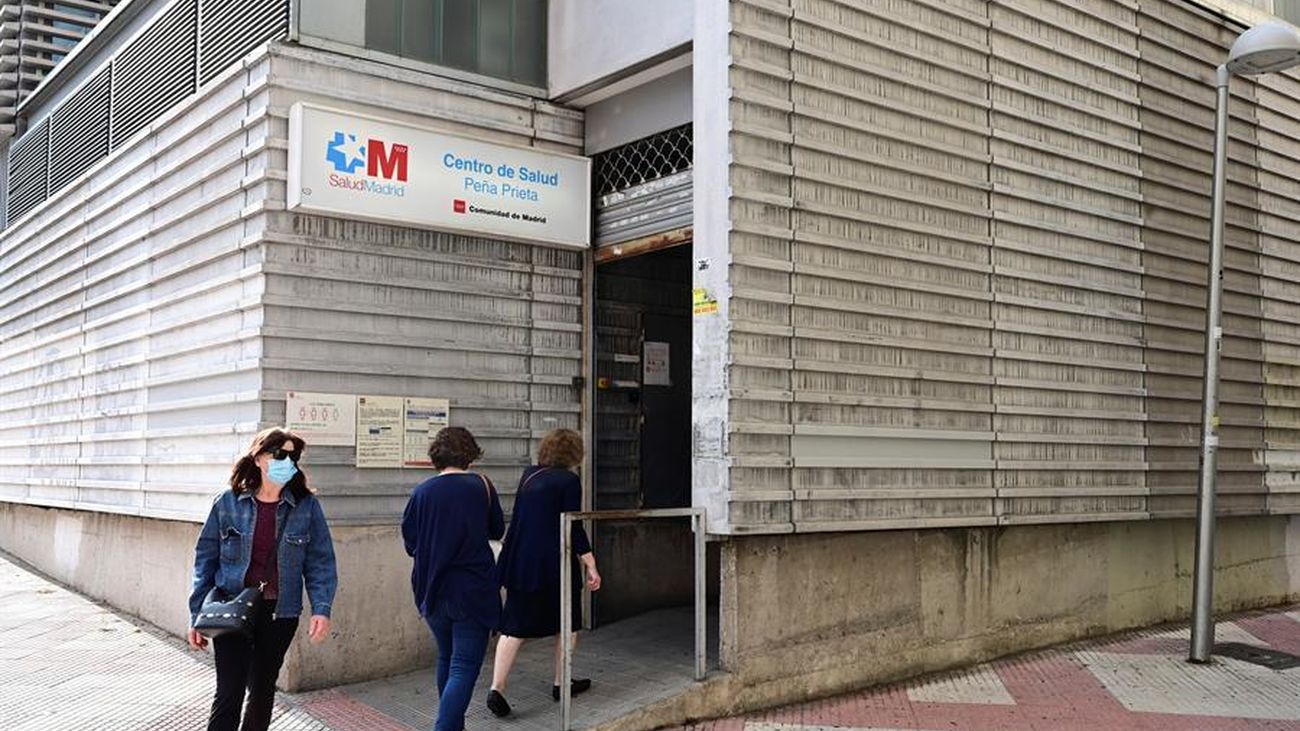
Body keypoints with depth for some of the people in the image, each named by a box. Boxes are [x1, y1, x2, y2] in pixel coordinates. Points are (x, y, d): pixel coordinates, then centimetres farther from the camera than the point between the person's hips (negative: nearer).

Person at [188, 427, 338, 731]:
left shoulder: (307, 506, -3)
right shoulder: (228, 502, -3)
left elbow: (320, 562, -2)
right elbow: (206, 558, 2)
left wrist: (321, 609, -14)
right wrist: (198, 616, 0)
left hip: (280, 612, 1)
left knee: (263, 689, 15)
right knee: (229, 692, -6)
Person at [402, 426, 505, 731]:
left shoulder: (421, 492, -3)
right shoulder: (481, 486, -7)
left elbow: (410, 543, 4)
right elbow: (497, 530, 7)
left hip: (431, 591, 4)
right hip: (473, 592, -4)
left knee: (446, 658, 22)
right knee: (464, 667, -3)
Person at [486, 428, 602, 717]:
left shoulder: (528, 475, 9)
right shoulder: (568, 480, -9)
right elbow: (574, 527, -13)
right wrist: (591, 566, -9)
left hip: (520, 562, 5)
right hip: (554, 565, -5)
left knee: (514, 627, 5)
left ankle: (497, 688, -6)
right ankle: (561, 683, 22)